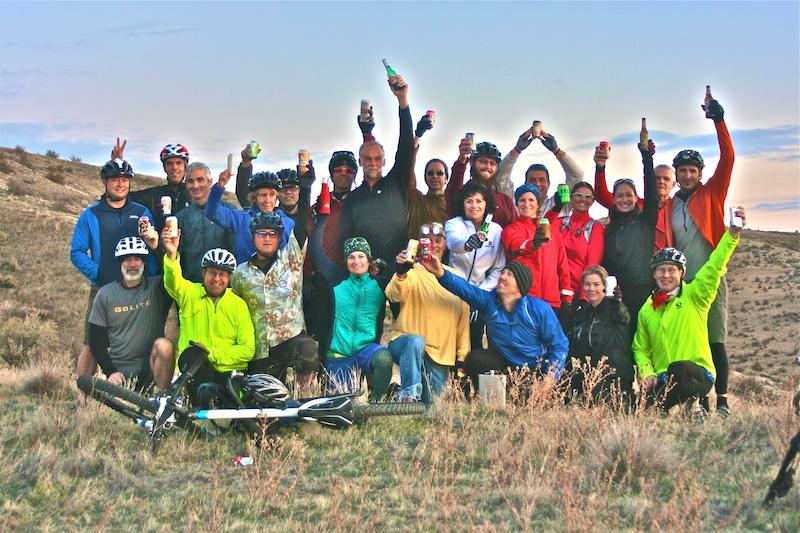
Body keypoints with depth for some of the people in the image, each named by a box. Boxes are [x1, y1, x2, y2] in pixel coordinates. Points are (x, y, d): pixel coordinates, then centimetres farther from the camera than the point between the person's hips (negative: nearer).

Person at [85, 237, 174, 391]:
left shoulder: (155, 287, 0)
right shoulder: (105, 294, 4)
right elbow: (96, 340, 6)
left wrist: (157, 247, -41)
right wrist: (110, 372, -6)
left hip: (150, 365, -1)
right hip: (119, 370, 1)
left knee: (164, 345, -31)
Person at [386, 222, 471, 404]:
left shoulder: (455, 277, 13)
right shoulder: (412, 272, -2)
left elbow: (463, 320, 15)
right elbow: (394, 295, -23)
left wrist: (462, 356, 10)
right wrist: (401, 273, -44)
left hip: (440, 355, 4)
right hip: (405, 343, -4)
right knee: (415, 341, -39)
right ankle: (409, 397, -36)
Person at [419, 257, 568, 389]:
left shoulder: (540, 309, -14)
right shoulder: (488, 300, -8)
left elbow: (560, 346, -10)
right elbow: (462, 287, -23)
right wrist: (441, 273, -44)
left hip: (536, 369, -2)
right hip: (505, 365, 2)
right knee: (474, 358, -21)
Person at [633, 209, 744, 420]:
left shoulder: (694, 296, 2)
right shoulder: (646, 309, 13)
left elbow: (714, 267, -12)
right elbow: (641, 349, 18)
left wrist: (732, 234, -26)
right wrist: (647, 373, -1)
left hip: (698, 375, -3)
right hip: (662, 379, 3)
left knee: (679, 369, -38)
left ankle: (693, 406, -7)